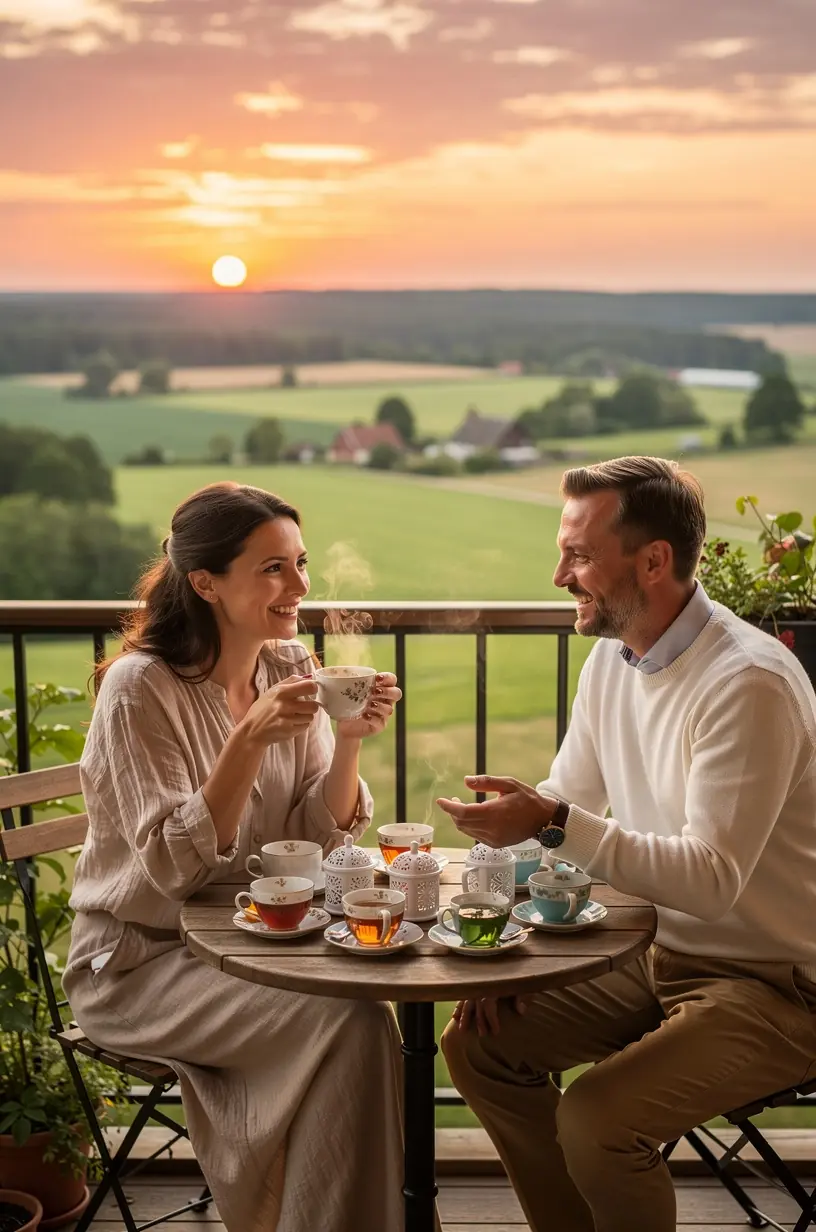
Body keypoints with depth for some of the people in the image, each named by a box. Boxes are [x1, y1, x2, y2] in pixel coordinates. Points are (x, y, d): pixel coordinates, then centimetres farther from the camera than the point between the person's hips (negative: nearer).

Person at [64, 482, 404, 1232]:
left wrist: (351, 740, -18)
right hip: (139, 958, -5)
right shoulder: (140, 686, -17)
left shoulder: (291, 668, 0)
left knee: (363, 999, -22)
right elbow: (172, 865, -22)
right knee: (349, 1019, -23)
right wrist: (250, 741, -30)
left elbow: (319, 839, -1)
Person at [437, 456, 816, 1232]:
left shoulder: (748, 682, -24)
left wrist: (557, 826, -34)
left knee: (594, 1120, -25)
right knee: (478, 1047, 1)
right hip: (658, 956, 8)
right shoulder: (612, 657, 2)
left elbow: (713, 878, -29)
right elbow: (560, 809, 9)